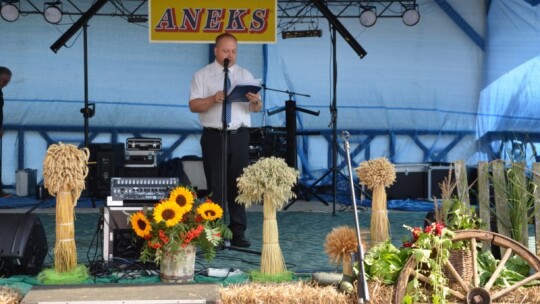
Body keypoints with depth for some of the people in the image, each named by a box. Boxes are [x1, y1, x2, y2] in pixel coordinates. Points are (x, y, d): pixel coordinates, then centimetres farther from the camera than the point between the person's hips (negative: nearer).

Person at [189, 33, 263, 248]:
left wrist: (255, 101, -17)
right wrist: (213, 99, -22)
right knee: (216, 187, 0)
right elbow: (193, 105, -5)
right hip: (214, 136, -2)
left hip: (239, 136, 3)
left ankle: (238, 233, 9)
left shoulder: (245, 75, 13)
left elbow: (256, 109, 7)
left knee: (238, 184, 3)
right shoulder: (202, 75, 4)